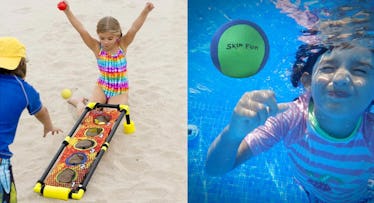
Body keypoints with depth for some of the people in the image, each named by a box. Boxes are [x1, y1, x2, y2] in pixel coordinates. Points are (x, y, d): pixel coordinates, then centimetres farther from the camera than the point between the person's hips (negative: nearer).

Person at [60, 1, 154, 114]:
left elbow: (134, 29, -25)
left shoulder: (122, 45, -11)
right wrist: (67, 11, -33)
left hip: (120, 91, -1)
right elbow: (81, 30, -21)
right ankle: (79, 102, 24)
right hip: (102, 87, 1)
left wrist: (145, 11, -41)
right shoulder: (97, 48, -11)